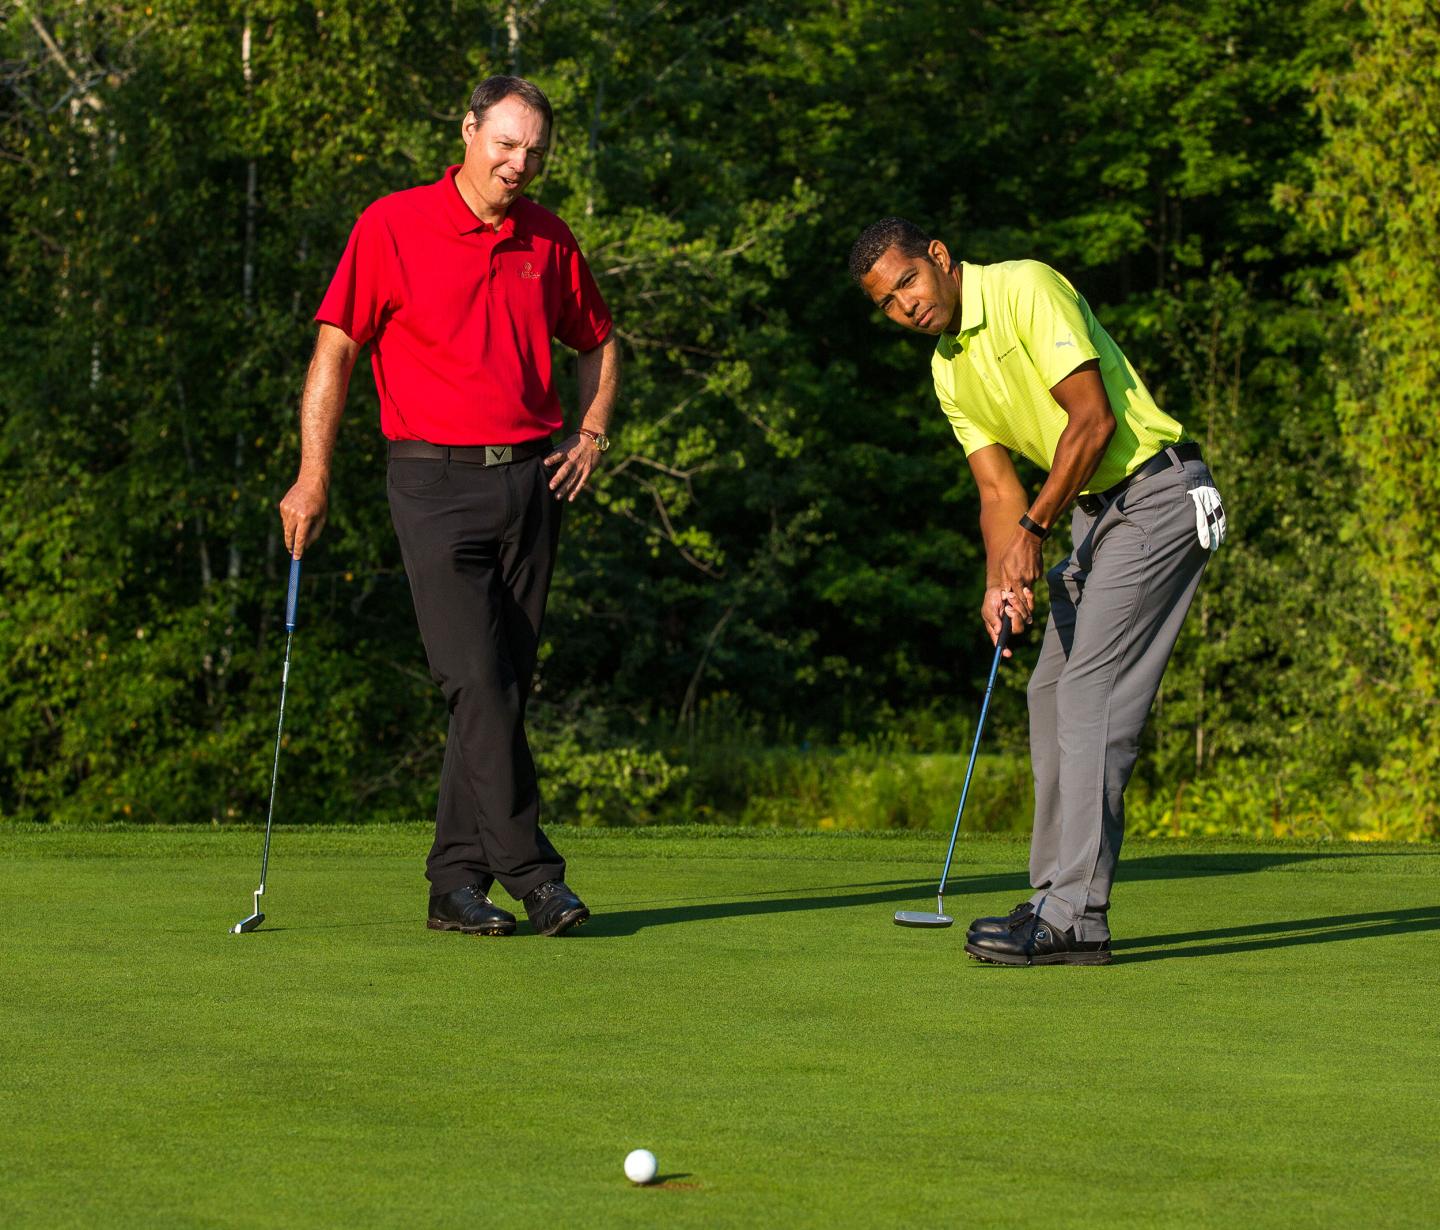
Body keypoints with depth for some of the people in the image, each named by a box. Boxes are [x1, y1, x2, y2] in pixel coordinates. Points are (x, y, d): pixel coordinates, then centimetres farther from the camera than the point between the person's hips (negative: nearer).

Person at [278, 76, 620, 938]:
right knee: (480, 684, -14)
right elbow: (336, 349, -4)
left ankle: (458, 882, 9)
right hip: (437, 480, -5)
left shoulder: (549, 241, 9)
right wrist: (314, 475, -10)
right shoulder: (394, 227, -4)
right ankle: (532, 874, -11)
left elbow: (599, 343, 24)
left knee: (506, 687, 3)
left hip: (532, 479, 5)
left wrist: (593, 433, 7)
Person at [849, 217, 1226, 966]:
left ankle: (1074, 916, -19)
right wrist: (1001, 581, -9)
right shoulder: (949, 372, 11)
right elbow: (998, 490, 9)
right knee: (1051, 691, 9)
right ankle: (1059, 897, 14)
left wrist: (1034, 528, -16)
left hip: (1156, 490, -9)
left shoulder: (1026, 289, -15)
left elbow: (1095, 419, -20)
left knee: (1091, 692, -15)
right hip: (1094, 510, 9)